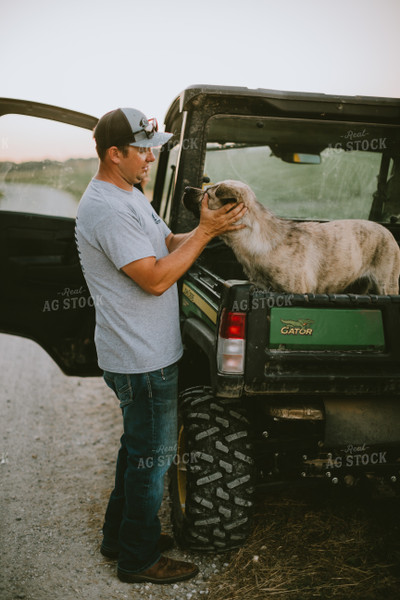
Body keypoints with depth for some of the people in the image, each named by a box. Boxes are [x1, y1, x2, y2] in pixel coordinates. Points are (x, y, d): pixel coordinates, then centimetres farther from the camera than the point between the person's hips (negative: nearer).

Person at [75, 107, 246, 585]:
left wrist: (207, 226, -2)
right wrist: (205, 231, -20)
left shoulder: (128, 196, 12)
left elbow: (169, 242, 15)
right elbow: (157, 278, -26)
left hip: (146, 353, 11)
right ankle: (140, 558, 22)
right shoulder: (108, 210, -23)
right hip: (141, 361, -11)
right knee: (152, 455, 4)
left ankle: (120, 535, 39)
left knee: (138, 446, 22)